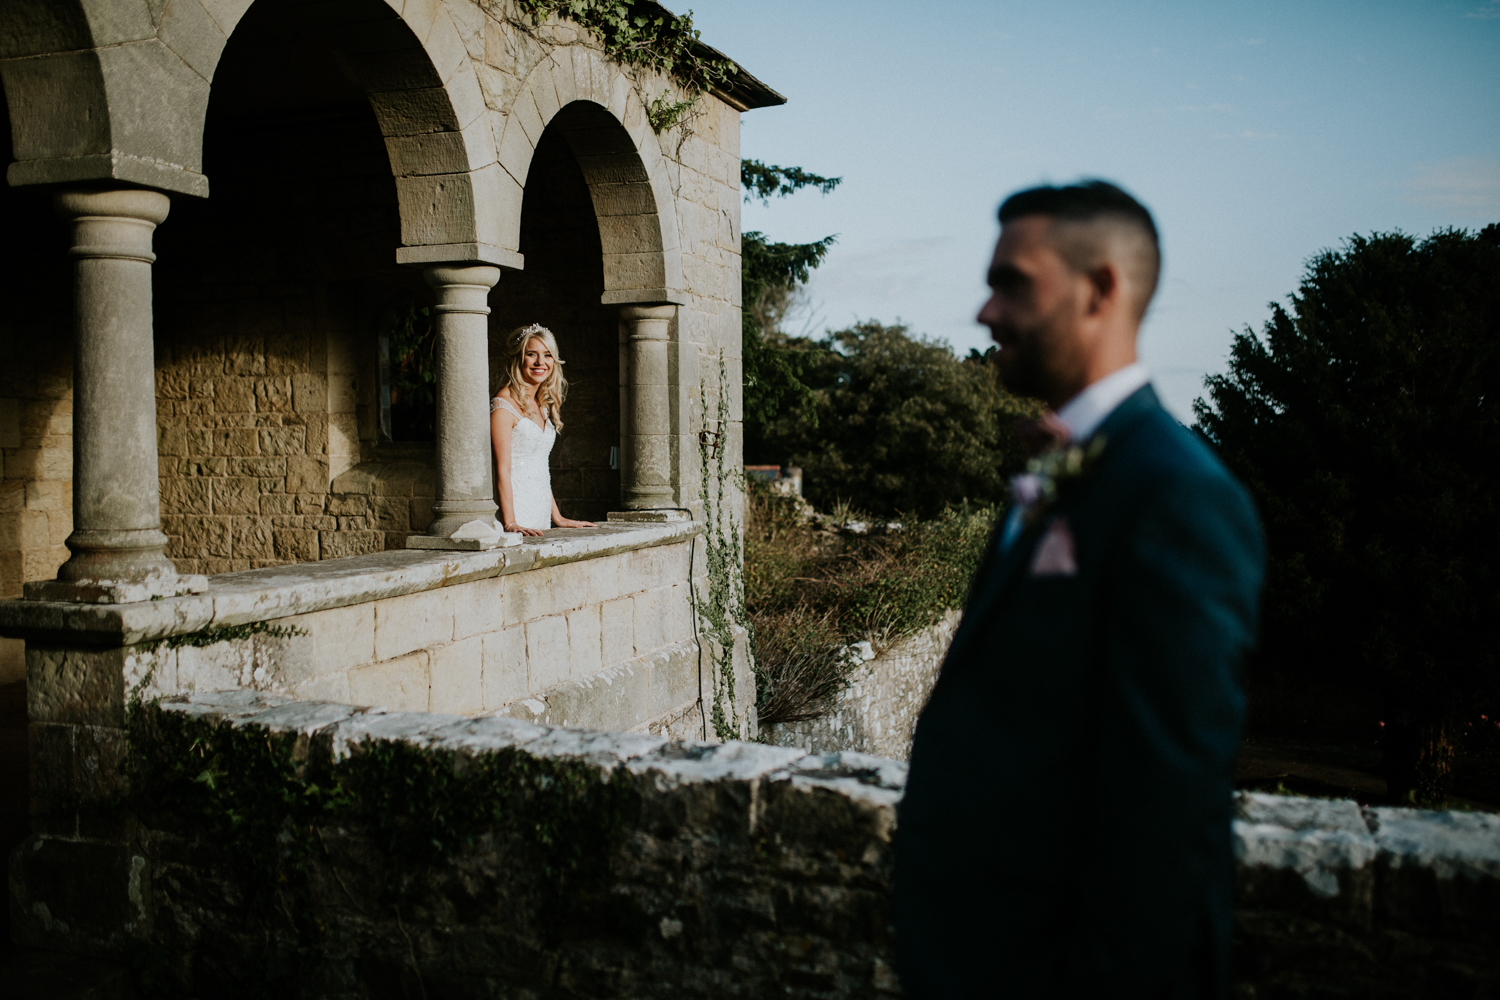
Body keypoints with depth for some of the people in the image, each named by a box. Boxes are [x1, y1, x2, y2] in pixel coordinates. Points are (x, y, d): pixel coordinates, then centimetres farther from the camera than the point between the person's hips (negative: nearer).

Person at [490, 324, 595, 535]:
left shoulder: (542, 405, 16)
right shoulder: (504, 405, -8)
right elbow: (502, 469, -14)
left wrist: (558, 518, 17)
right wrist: (510, 523, -22)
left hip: (540, 514, 7)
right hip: (516, 509, -7)